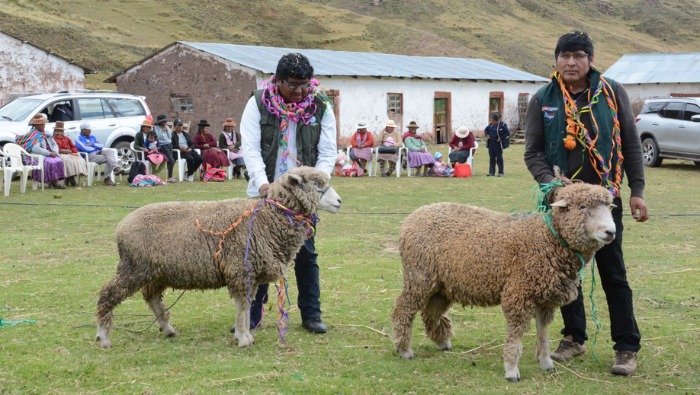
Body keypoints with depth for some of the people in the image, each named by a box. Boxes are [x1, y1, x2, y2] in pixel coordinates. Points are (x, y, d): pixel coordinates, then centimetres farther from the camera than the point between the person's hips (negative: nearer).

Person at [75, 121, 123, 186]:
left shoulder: (92, 137, 22)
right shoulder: (79, 139, 1)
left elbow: (101, 146, 13)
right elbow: (86, 149, -14)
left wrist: (93, 144, -4)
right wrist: (96, 147, 0)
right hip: (89, 157, -7)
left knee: (109, 151, -23)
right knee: (108, 159, -25)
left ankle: (116, 168, -37)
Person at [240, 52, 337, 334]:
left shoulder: (321, 107, 0)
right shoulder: (258, 104, -4)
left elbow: (327, 153, 0)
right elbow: (250, 147, -9)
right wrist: (262, 182, -23)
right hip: (265, 192, -1)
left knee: (306, 253, 6)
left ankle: (311, 315, 16)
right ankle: (251, 314, 15)